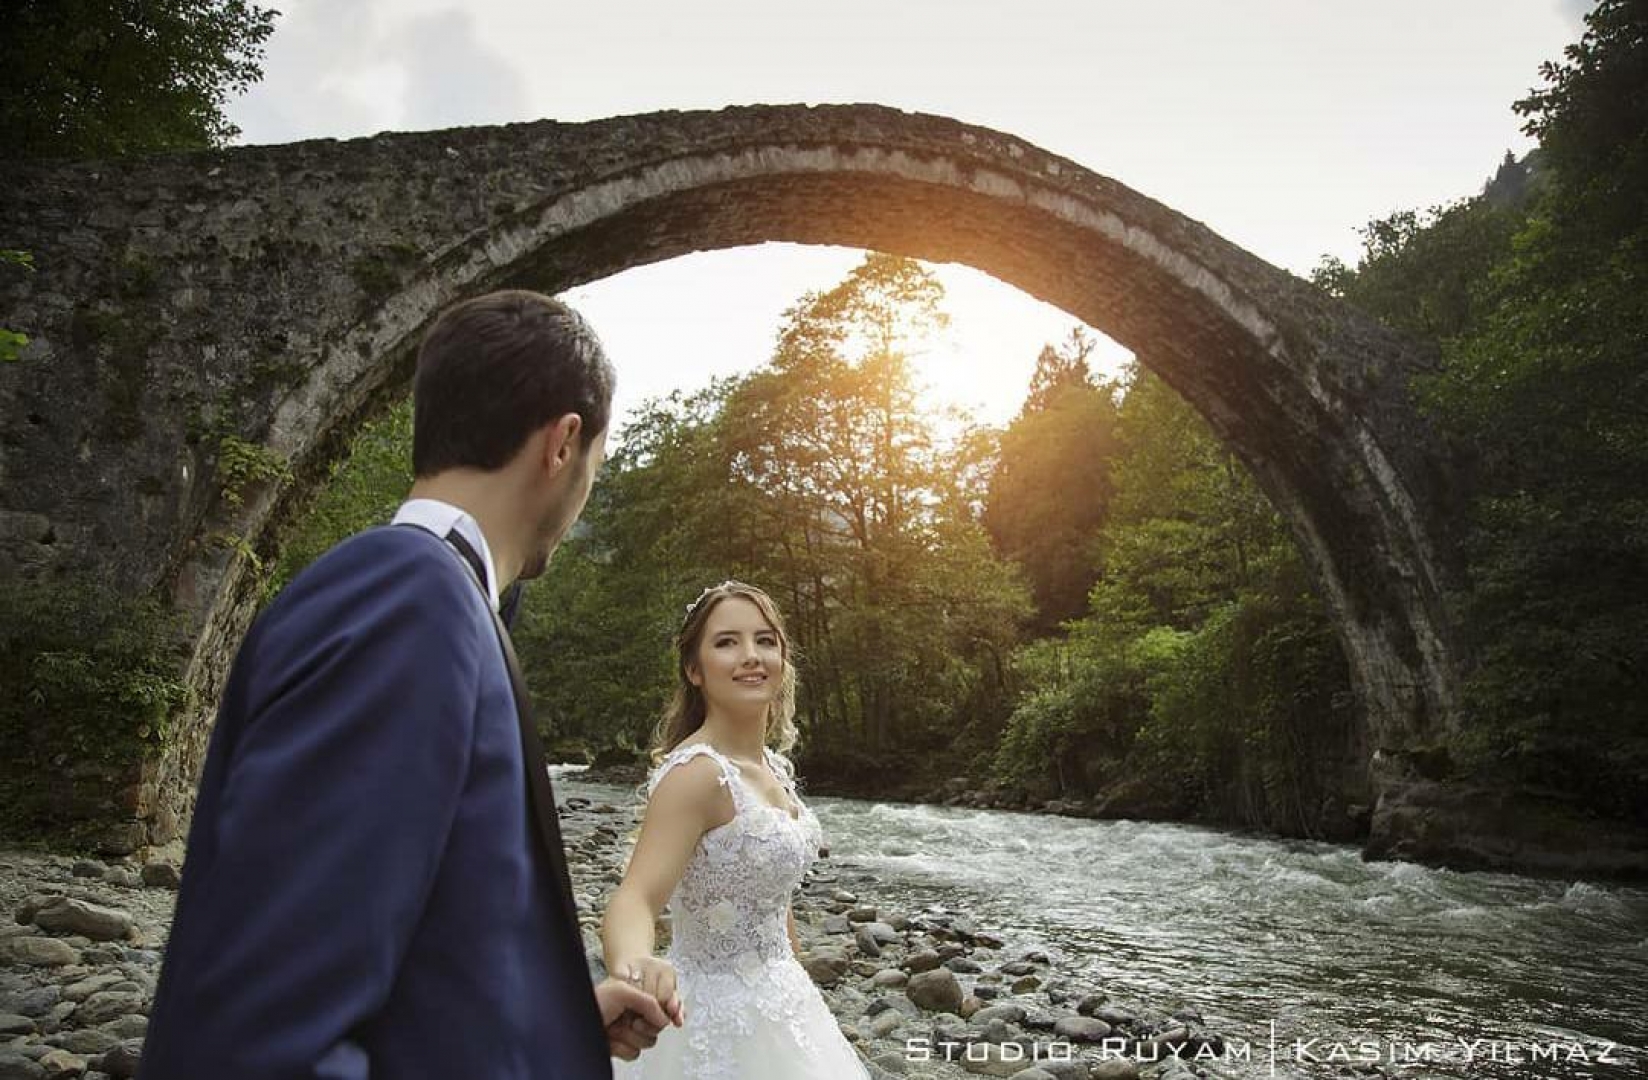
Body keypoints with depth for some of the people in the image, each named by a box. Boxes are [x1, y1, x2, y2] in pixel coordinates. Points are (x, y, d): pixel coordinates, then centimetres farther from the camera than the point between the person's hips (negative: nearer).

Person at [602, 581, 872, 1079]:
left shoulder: (774, 765, 1)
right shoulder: (696, 772, -24)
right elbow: (636, 897, -37)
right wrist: (634, 965, -57)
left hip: (777, 1005, 8)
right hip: (720, 1018, -8)